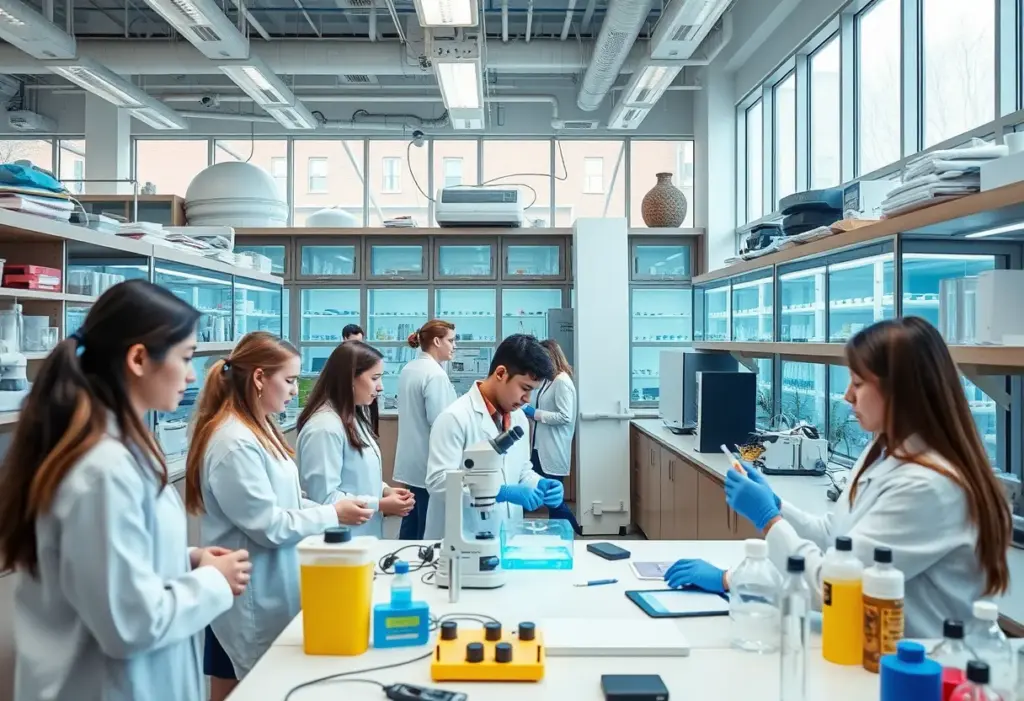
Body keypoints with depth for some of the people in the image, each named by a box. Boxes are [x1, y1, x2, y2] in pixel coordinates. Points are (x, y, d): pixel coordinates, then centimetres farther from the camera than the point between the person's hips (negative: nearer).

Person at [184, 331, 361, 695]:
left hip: (273, 590, 9)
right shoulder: (235, 443, -23)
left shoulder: (260, 428, 8)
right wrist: (332, 516, -12)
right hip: (250, 598, -9)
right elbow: (268, 526, -22)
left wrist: (332, 508, 0)